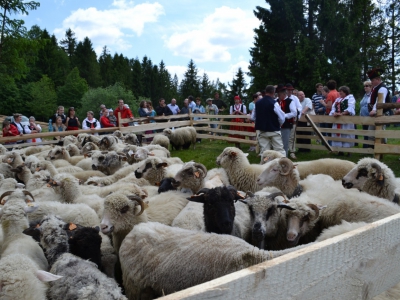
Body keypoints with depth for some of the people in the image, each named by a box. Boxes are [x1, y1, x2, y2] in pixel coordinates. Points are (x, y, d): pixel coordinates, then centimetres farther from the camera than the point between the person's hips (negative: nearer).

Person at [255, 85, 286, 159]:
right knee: (279, 150, 2)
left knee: (264, 151, 6)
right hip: (274, 130, -4)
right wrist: (279, 124, 8)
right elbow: (282, 117, -12)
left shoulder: (257, 103, 1)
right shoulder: (274, 103, -14)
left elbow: (254, 117, 10)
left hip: (261, 130, 4)